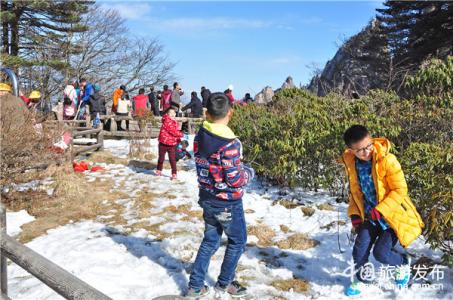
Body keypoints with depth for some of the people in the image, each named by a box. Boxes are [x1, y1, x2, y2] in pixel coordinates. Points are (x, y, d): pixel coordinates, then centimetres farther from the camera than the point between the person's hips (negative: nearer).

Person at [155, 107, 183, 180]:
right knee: (161, 158, 12)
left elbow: (176, 131, 17)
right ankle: (159, 170, 32)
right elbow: (173, 131, -20)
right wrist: (181, 134, -12)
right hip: (163, 143, -4)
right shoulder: (166, 121, -14)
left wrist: (178, 139, 2)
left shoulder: (175, 123, 10)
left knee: (172, 159, -1)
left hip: (172, 144, 4)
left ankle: (174, 174, 4)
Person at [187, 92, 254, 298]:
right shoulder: (229, 143, -25)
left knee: (210, 241, 20)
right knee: (237, 242, 17)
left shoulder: (200, 137, -3)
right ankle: (224, 283, 30)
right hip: (228, 203, -6)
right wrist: (249, 173, -1)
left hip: (208, 199, 7)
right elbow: (235, 180, -22)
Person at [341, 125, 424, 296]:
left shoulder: (387, 160, -23)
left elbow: (400, 190, -19)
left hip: (393, 215, -4)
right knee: (360, 248, -4)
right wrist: (354, 214, 1)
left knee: (381, 252, -10)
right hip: (370, 215, 4)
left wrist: (380, 210, -25)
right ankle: (362, 279, 25)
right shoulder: (352, 164, -5)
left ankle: (403, 264, 24)